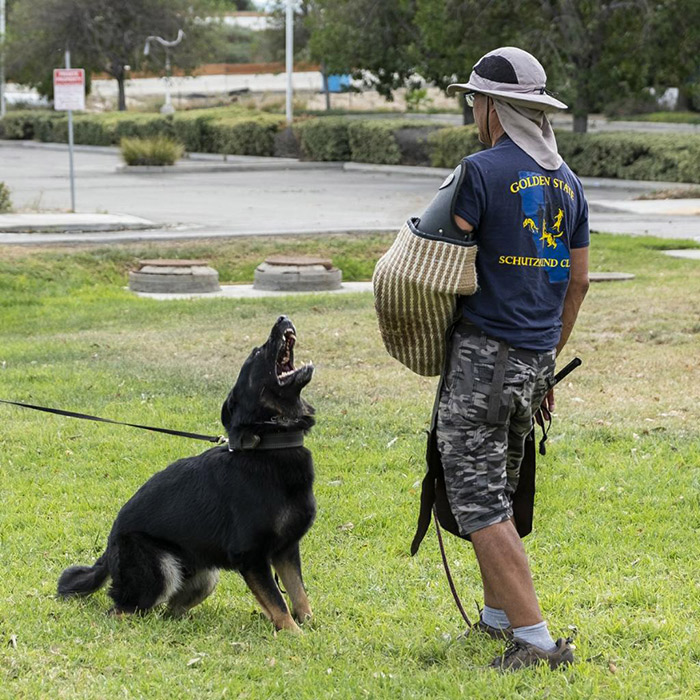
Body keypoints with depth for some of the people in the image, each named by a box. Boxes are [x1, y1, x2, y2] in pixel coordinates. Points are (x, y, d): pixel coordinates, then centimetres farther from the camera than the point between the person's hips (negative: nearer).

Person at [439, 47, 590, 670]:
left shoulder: (483, 171, -11)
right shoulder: (567, 180, 12)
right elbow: (578, 280, 16)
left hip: (483, 350, -8)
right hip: (535, 356, 8)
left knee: (478, 496, -7)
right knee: (501, 489, 22)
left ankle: (537, 638, -12)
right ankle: (499, 614, 31)